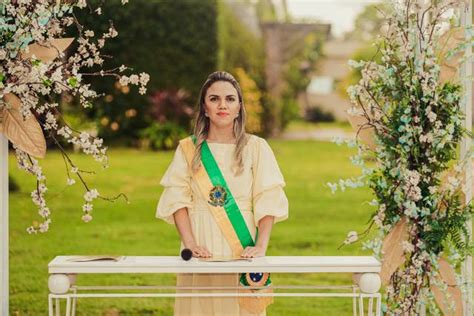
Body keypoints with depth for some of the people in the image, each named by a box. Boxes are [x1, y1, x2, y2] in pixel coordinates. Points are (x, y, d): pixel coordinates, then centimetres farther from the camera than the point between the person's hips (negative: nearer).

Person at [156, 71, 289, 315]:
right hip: (202, 251, 0)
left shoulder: (256, 147, 5)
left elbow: (267, 202, 0)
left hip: (242, 252, 0)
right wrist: (190, 244, -15)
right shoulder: (188, 149, 7)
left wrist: (261, 245, -14)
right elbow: (177, 200, 0)